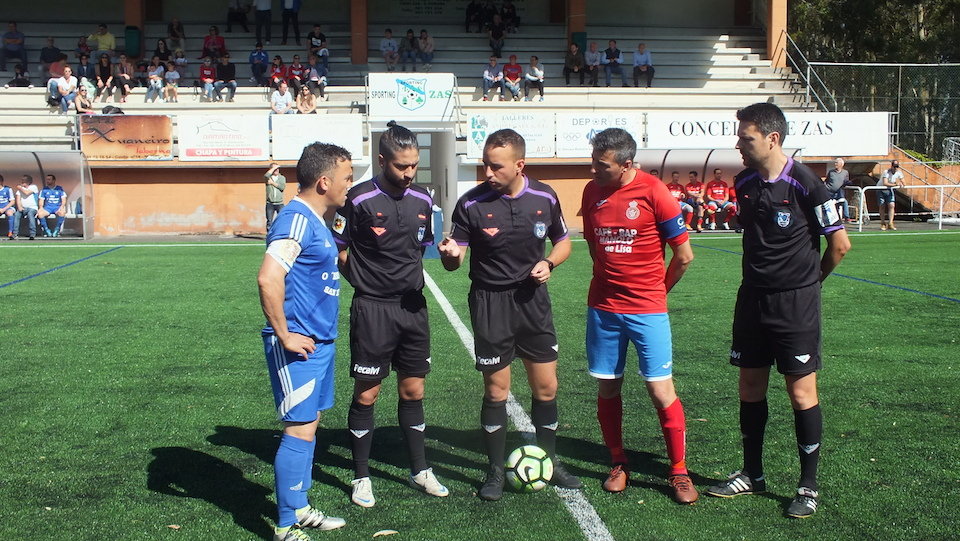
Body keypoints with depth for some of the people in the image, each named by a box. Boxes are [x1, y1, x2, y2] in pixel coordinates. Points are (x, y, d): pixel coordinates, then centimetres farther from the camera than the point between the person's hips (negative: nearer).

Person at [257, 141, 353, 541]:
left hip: (320, 341, 10)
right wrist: (284, 335, -23)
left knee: (309, 425, 16)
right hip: (299, 347, -10)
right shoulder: (296, 220, -19)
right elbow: (268, 278, -30)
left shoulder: (315, 220, 13)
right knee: (299, 430, -4)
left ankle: (300, 508, 29)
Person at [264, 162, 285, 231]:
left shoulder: (282, 178, 11)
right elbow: (266, 175, -19)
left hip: (279, 204, 0)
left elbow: (283, 187, -7)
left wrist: (272, 183, -8)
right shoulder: (268, 178, 6)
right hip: (270, 204, 0)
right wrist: (274, 167, -11)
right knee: (269, 221, 2)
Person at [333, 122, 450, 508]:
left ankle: (420, 470, 25)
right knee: (366, 393, 2)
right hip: (372, 309, -5)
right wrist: (368, 284, -4)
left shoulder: (422, 201, 6)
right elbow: (339, 253, -6)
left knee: (413, 390, 13)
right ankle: (361, 477, 16)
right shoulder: (359, 200, -11)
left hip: (413, 306, 5)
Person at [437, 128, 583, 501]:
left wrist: (548, 263, -9)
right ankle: (495, 471, 18)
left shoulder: (544, 197, -3)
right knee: (496, 390, 2)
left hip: (533, 299, 3)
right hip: (490, 302, -3)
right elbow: (453, 261, -6)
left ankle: (550, 462, 28)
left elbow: (563, 242, 12)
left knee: (546, 387, 8)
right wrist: (450, 254, -30)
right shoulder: (471, 204, -10)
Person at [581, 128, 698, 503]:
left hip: (647, 309, -4)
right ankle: (618, 465, 24)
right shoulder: (592, 191, 3)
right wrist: (610, 282, 14)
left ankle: (679, 473, 11)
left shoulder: (654, 192, -12)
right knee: (607, 388, 8)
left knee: (661, 391, -4)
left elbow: (684, 255, -5)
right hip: (602, 308, 4)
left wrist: (657, 290, 6)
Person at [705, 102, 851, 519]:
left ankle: (809, 486, 11)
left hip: (796, 302, -6)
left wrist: (809, 279, 6)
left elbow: (840, 244, -8)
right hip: (752, 298, 6)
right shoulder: (744, 183, 5)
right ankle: (752, 474, 25)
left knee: (801, 391, -1)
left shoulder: (805, 184, -14)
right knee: (751, 386, 11)